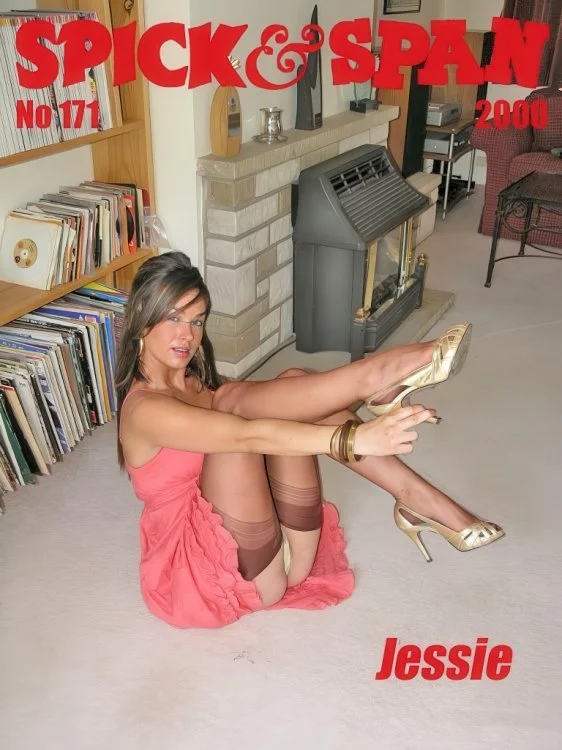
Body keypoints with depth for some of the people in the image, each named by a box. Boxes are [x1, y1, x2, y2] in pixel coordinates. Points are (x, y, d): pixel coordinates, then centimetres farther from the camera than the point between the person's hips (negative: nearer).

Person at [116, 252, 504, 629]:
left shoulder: (197, 382, 14)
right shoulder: (145, 410, -15)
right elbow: (250, 436, -31)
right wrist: (356, 438, -41)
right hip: (218, 571, -7)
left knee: (296, 389, -13)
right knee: (237, 401, -25)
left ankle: (415, 497, -19)